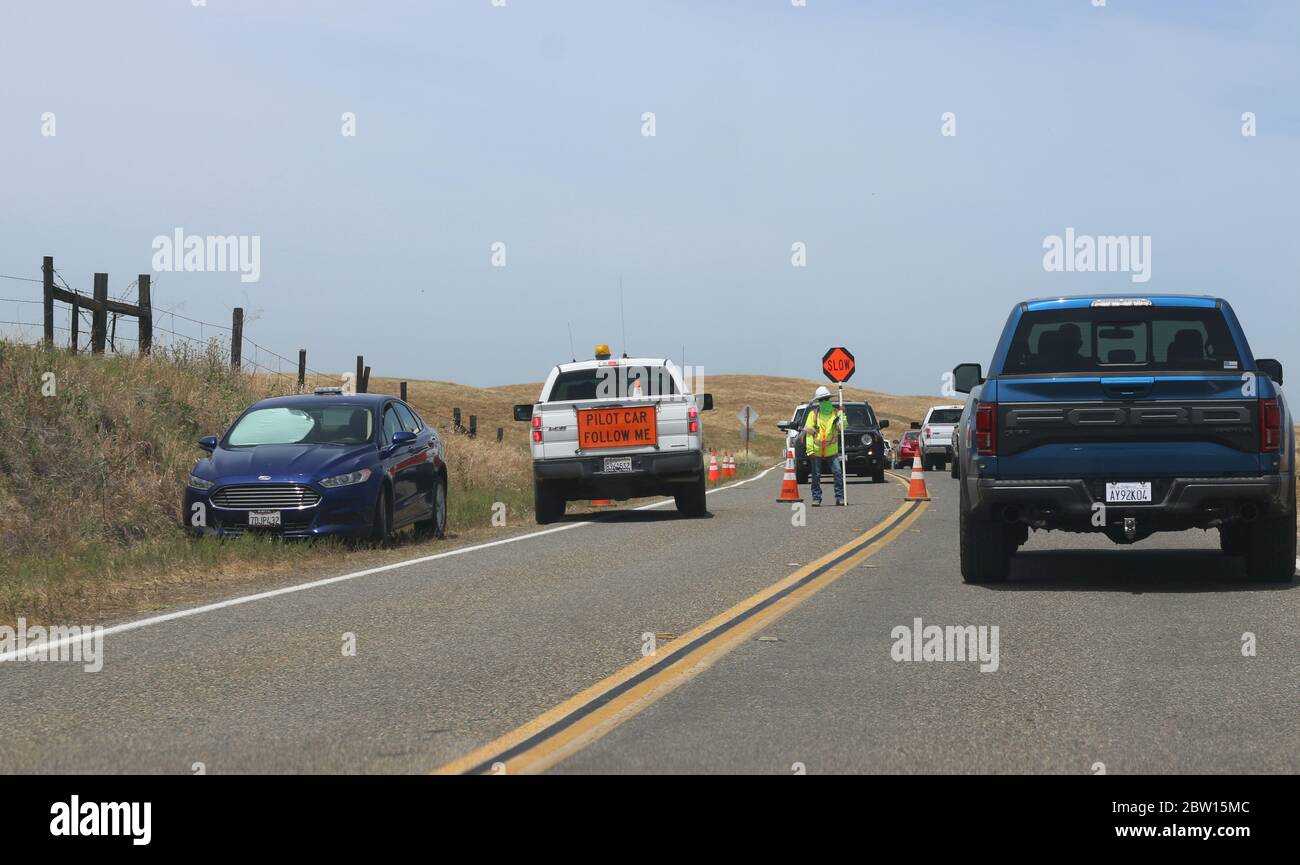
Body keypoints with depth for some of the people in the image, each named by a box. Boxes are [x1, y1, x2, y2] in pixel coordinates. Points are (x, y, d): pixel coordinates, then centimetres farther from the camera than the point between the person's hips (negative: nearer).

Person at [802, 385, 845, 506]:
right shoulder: (813, 414, 1)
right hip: (816, 451, 0)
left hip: (831, 451, 0)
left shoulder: (836, 413, 2)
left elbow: (842, 427, -12)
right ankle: (816, 499, 14)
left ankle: (840, 497, 0)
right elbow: (808, 432, -2)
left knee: (838, 473, -7)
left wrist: (842, 415, -27)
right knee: (816, 476, 5)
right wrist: (809, 449, -9)